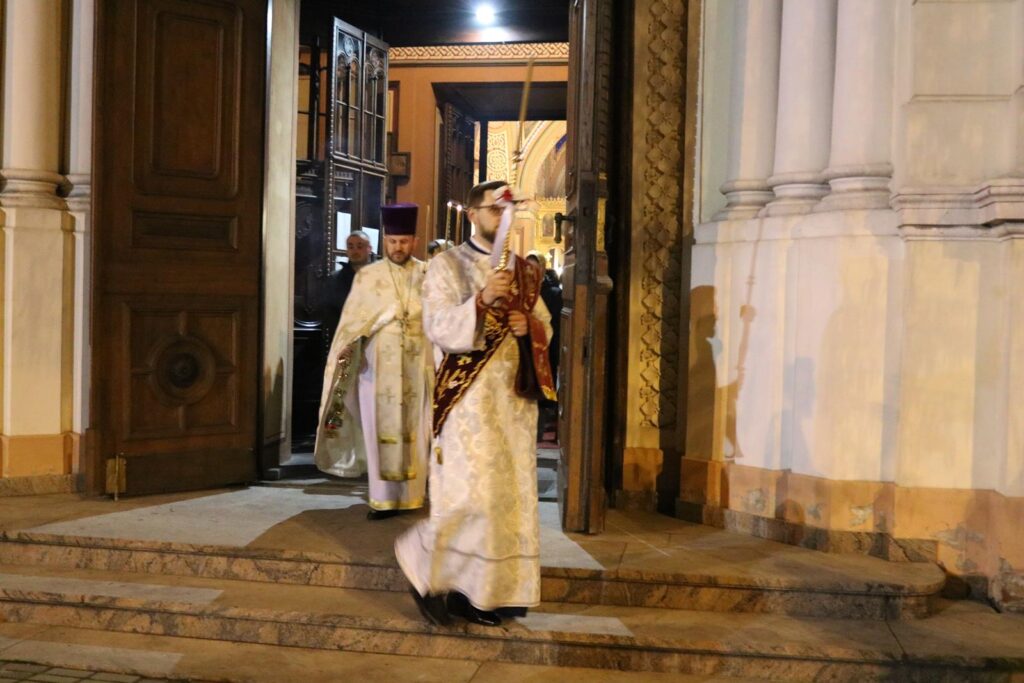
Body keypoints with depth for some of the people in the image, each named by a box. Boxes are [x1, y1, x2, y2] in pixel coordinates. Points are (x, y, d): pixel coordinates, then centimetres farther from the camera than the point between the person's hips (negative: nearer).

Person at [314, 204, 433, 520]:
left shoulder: (427, 274, 5)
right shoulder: (367, 276, 5)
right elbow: (352, 318, 0)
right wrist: (345, 348, -13)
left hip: (416, 366, 0)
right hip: (377, 365, 0)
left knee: (413, 430, 2)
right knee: (380, 430, 0)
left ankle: (411, 495, 10)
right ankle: (383, 498, 4)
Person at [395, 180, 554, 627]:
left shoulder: (525, 271, 14)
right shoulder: (447, 265, -1)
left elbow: (544, 328, 15)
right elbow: (438, 327, -12)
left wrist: (529, 326, -8)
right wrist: (482, 301, -25)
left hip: (513, 394, 6)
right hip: (467, 395, -6)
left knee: (510, 494, 4)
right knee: (472, 494, -13)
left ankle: (475, 591, 14)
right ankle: (422, 560, 12)